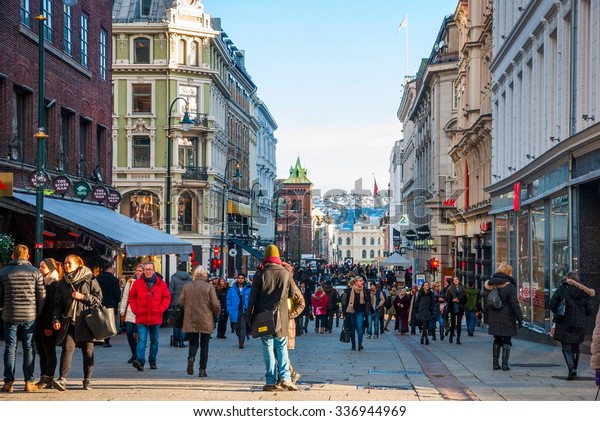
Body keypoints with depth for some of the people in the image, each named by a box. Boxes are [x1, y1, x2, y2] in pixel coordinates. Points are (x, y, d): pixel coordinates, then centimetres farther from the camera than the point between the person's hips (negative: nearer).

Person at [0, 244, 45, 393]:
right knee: (29, 348, 6)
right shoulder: (35, 272, -1)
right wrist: (39, 314, 8)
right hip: (30, 315, 0)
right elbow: (42, 295, -2)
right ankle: (29, 382, 4)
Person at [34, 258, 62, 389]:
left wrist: (49, 325, -21)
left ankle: (48, 378, 2)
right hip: (39, 322, 9)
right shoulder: (42, 282, 16)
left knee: (49, 352, -2)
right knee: (41, 352, 10)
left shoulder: (54, 284, -11)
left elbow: (52, 306, -17)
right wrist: (36, 322, 13)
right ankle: (43, 378, 14)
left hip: (48, 324, -9)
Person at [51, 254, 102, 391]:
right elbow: (58, 304, 13)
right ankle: (62, 379, -22)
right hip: (69, 321, 2)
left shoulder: (89, 279, 3)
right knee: (67, 347, -14)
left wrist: (83, 297, -12)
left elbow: (99, 298, -1)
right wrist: (56, 319, 0)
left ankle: (87, 380, 14)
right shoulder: (62, 283, 14)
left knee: (88, 351, 4)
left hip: (86, 321, -2)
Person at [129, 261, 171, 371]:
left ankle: (152, 361, 26)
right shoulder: (137, 283, 1)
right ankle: (140, 361, -24)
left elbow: (167, 298, 6)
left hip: (155, 318, 2)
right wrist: (135, 310, -2)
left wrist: (160, 309, -6)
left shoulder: (161, 284, 0)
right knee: (141, 340, -14)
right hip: (141, 318, -2)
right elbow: (132, 297, 9)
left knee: (154, 341, 13)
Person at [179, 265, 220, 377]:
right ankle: (202, 370, 8)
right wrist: (215, 315, 10)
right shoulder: (209, 287, -7)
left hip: (190, 321, 2)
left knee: (193, 343, 14)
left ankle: (191, 357, -17)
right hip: (205, 321, -2)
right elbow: (215, 304, -9)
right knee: (204, 345, 9)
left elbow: (181, 302, 2)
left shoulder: (187, 286, 0)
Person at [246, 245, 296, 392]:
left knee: (268, 349, 2)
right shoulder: (286, 273, 1)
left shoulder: (260, 274, -3)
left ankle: (271, 382, 0)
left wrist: (250, 316, 5)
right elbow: (292, 294, 10)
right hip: (281, 317, 1)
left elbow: (253, 296, -2)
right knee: (282, 348, 7)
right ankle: (285, 379, -4)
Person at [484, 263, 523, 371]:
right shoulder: (509, 286, -12)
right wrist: (519, 318, -9)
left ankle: (495, 363, 15)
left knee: (497, 340, 16)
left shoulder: (489, 285, 7)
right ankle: (505, 364, 0)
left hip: (494, 318, 5)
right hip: (507, 318, -5)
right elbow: (515, 304, -13)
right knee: (507, 341, 4)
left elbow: (486, 302, 13)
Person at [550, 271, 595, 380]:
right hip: (580, 325, 3)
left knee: (566, 347, 0)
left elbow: (552, 305, -8)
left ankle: (571, 368, -19)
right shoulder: (585, 292, 1)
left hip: (564, 323, -3)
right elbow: (590, 309, 3)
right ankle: (574, 372, 21)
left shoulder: (562, 289, -8)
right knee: (576, 348, 15)